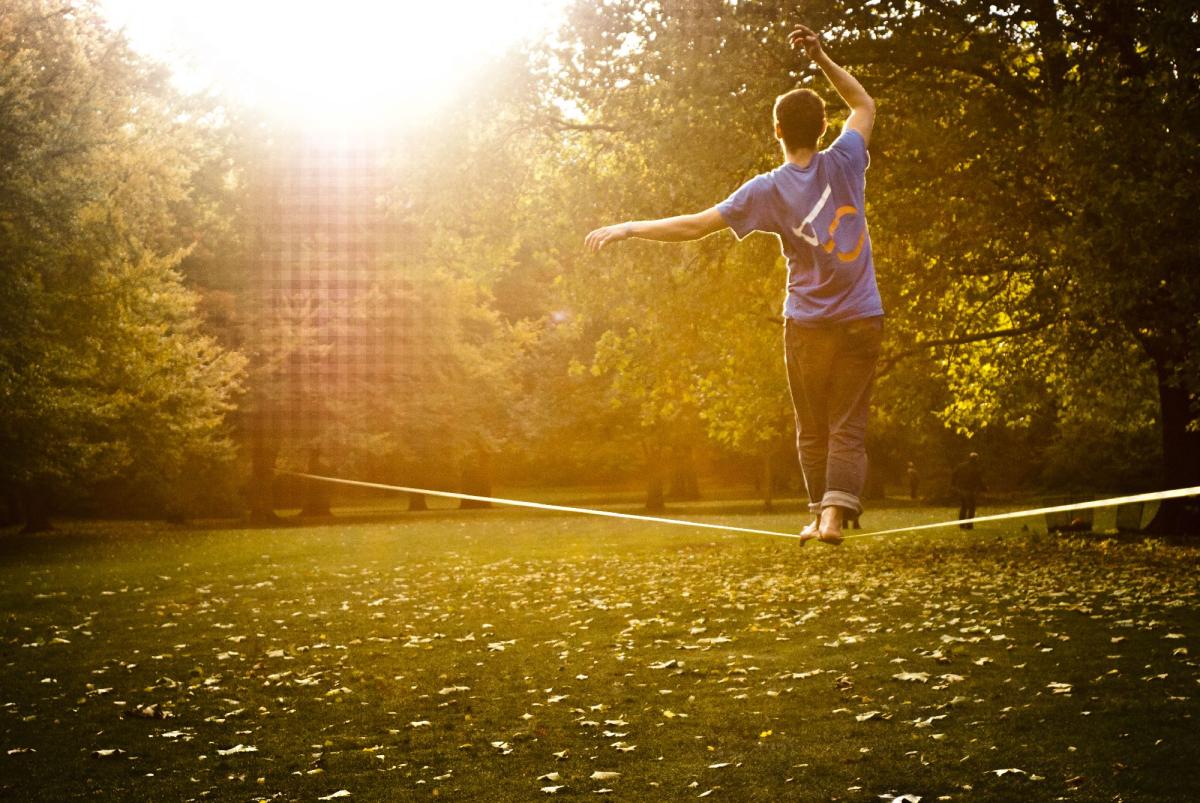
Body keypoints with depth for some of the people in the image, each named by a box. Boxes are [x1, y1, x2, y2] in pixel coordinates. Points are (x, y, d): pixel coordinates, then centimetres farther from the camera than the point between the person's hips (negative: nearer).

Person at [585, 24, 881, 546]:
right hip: (863, 321, 1)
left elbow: (694, 226, -10)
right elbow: (864, 105, 15)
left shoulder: (768, 190, -9)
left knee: (812, 429, 14)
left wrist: (628, 228, -2)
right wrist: (821, 58, 11)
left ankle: (820, 512, 19)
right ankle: (834, 514, -12)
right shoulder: (843, 163, -5)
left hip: (809, 325, -1)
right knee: (848, 427, 0)